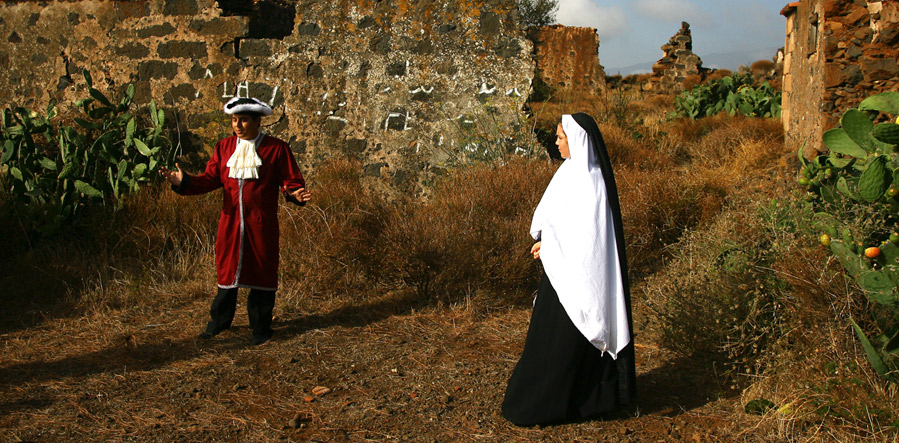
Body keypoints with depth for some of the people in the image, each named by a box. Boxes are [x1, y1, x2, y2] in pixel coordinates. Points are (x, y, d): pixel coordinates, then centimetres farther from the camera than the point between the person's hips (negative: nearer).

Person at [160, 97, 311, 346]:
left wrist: (294, 194, -27)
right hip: (230, 223, 3)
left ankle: (261, 328, 19)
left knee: (261, 274, 5)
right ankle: (219, 322, 30)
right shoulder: (224, 148, 8)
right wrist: (183, 182, -11)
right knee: (227, 270, 13)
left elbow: (291, 181, -4)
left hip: (261, 225, -3)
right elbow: (210, 179, 5)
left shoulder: (276, 149, -3)